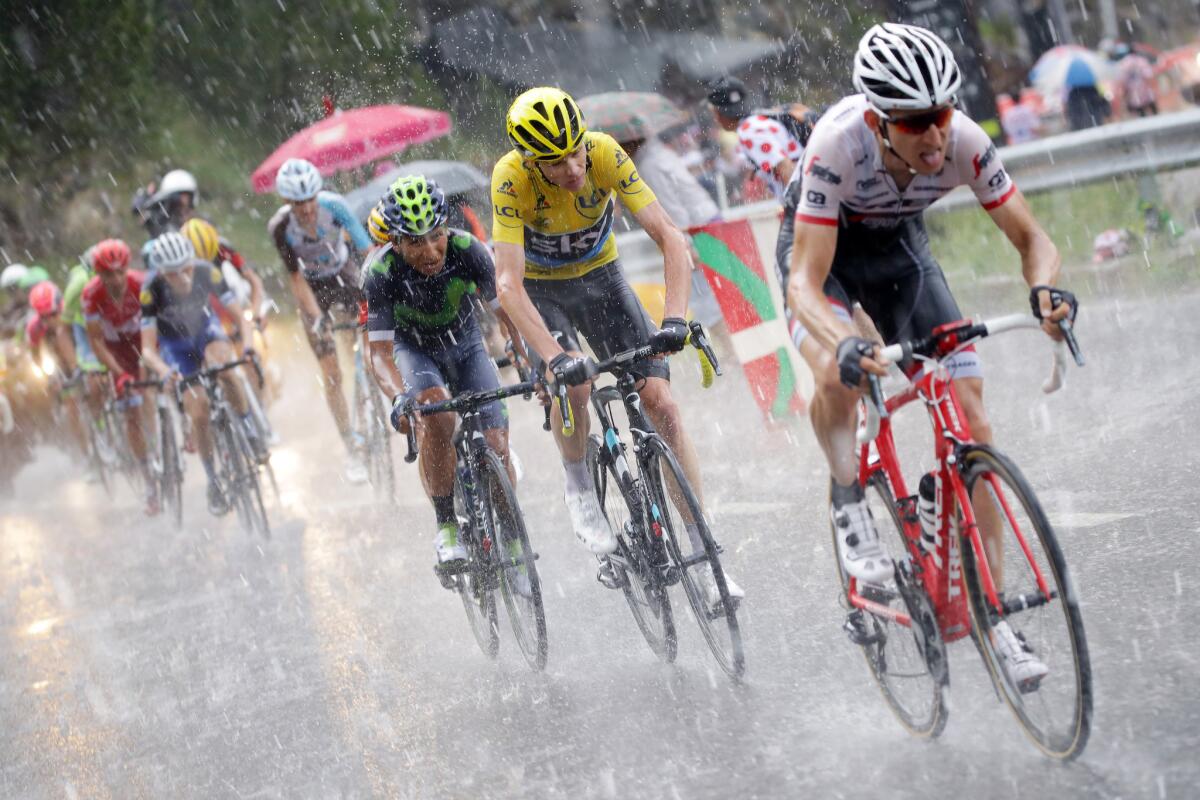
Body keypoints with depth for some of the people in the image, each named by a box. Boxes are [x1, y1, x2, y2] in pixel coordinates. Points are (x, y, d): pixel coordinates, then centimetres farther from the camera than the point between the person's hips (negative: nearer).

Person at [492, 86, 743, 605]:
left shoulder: (605, 154, -28)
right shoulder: (511, 179, -32)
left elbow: (670, 238, -29)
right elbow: (508, 284, -37)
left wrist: (675, 318, -43)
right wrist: (555, 356, -49)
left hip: (599, 275, 2)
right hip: (540, 290, -2)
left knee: (659, 398, -12)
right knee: (572, 383, -31)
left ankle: (703, 554, -7)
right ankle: (578, 485, 1)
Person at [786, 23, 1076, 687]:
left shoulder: (964, 143, -29)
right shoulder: (838, 145, -37)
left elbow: (1031, 239, -19)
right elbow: (805, 282, -39)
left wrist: (1043, 288, -43)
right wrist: (844, 344, -59)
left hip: (900, 249, 3)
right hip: (825, 253, -3)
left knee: (972, 426, -9)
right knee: (838, 376, -37)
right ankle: (849, 501, -6)